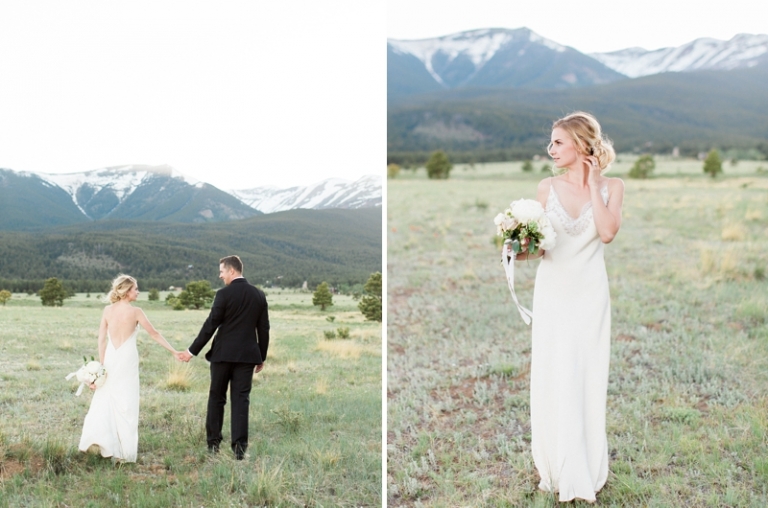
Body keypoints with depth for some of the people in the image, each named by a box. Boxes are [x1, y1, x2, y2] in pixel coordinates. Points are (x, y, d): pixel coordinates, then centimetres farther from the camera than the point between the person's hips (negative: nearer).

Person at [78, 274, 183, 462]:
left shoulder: (107, 310, 1)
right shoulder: (135, 311, -7)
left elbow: (101, 339, 1)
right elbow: (154, 334, -2)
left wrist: (101, 364, 5)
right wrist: (174, 351, 6)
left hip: (110, 359, 3)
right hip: (127, 360, -3)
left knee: (104, 402, 9)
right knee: (126, 405, 4)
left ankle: (106, 445, 5)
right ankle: (124, 451, 9)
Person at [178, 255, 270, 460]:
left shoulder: (224, 294, -10)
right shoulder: (259, 295, 5)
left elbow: (210, 325, -10)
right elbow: (264, 329, 8)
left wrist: (193, 351, -3)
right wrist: (262, 357, 16)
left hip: (223, 353, -3)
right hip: (247, 355, 3)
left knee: (217, 398, 11)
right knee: (241, 400, 4)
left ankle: (213, 443, 15)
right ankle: (239, 447, -2)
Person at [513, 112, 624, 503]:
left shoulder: (611, 186, -1)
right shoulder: (547, 187, 2)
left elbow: (607, 232, -18)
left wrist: (591, 183, -12)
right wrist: (523, 251, -17)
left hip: (589, 292, -1)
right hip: (552, 290, 1)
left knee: (587, 379, 4)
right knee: (551, 378, 4)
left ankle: (585, 472, 17)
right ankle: (555, 468, 18)